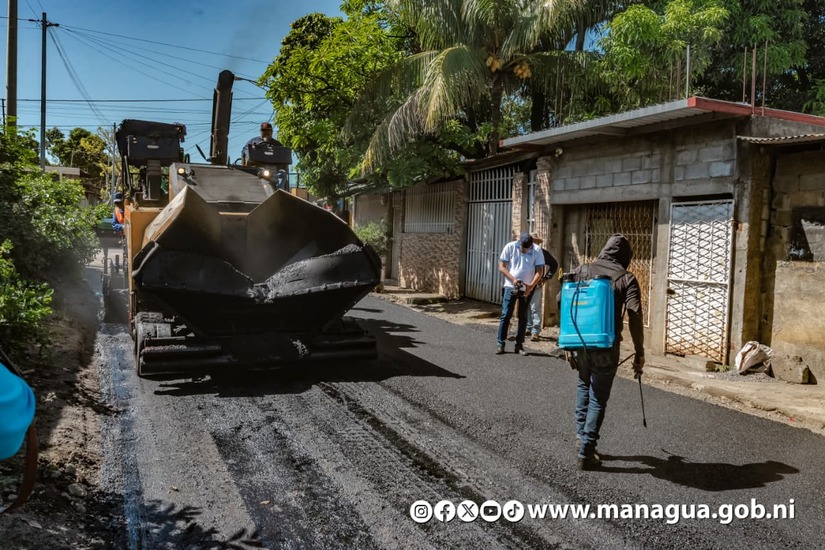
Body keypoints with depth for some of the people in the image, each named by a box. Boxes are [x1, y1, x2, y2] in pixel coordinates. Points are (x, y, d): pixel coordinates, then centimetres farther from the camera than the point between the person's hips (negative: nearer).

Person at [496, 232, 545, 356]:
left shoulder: (537, 250, -7)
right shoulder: (510, 247, -7)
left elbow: (539, 271, -5)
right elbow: (501, 266, -5)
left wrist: (531, 286, -18)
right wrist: (513, 279, -18)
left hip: (527, 289, 1)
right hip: (511, 287, -1)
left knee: (523, 317, 6)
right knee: (505, 315, -4)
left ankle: (519, 345, 13)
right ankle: (501, 344, 1)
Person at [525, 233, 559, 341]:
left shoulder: (542, 253, -1)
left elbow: (554, 265, 6)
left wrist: (546, 278, 0)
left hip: (536, 284, -4)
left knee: (535, 308, -8)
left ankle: (536, 332, -8)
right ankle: (529, 328, 22)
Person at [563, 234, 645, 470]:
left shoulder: (581, 271, 7)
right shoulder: (626, 279, -2)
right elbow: (635, 317, -12)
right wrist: (639, 352, -5)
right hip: (606, 345, -3)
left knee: (584, 384, 28)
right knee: (598, 398, 8)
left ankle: (581, 434, 26)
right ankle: (586, 453, 11)